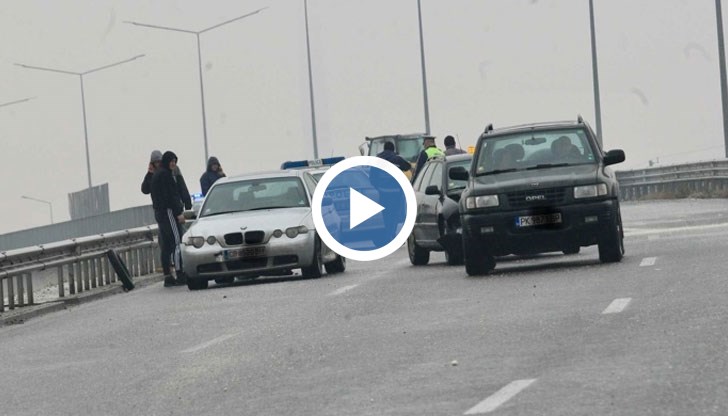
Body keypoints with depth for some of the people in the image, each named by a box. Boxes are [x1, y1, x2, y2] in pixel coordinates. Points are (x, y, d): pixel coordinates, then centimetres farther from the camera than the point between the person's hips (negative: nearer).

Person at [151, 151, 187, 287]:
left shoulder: (157, 174, 20)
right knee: (177, 243, -12)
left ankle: (167, 277, 6)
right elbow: (170, 195, -16)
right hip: (168, 211, -10)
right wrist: (179, 213, -16)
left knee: (166, 246, 7)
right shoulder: (165, 174, -10)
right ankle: (180, 275, -17)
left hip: (159, 212, 10)